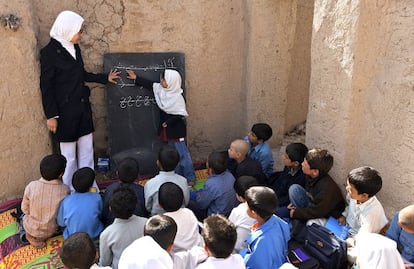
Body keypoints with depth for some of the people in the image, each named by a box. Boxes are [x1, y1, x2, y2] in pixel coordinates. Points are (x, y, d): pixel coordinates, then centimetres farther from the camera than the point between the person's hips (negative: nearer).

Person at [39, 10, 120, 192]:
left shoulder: (74, 47, 7)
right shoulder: (49, 52, -13)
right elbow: (46, 86, -12)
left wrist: (105, 78, 23)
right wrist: (51, 115, -13)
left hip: (82, 108, 7)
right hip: (65, 111, -7)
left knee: (87, 152, 11)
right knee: (69, 155, 6)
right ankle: (71, 193, 21)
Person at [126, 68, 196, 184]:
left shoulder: (177, 97, -21)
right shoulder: (162, 90, 1)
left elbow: (181, 114, -21)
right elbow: (150, 84, 13)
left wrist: (168, 122, -18)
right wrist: (136, 78, 17)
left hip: (177, 131, -8)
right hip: (168, 131, 8)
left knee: (183, 154, 0)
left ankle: (190, 178, 12)